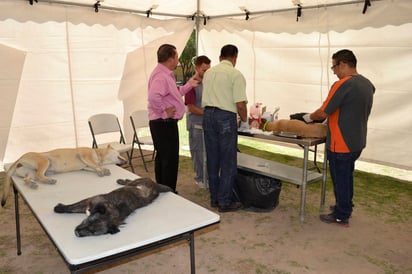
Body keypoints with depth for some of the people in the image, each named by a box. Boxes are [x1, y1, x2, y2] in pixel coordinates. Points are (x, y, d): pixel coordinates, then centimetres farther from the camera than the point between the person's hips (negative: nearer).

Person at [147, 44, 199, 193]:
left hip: (163, 123, 11)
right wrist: (164, 111, -24)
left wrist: (189, 85, 19)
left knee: (162, 158, 18)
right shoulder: (160, 76, -20)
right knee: (170, 160, -4)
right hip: (164, 123, -11)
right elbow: (153, 97, -37)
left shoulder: (166, 74, 15)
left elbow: (174, 94, 25)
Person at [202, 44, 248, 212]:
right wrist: (244, 120, 4)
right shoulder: (236, 74, -7)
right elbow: (240, 104, -13)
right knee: (228, 161, 2)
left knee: (212, 159, 13)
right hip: (226, 116, -6)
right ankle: (224, 202, 8)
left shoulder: (209, 72, 13)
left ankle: (214, 198, 22)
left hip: (208, 115, 7)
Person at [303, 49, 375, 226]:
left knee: (340, 179, 5)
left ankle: (341, 216, 18)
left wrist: (308, 117, -2)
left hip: (341, 144, -8)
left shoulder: (342, 85, -22)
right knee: (347, 177, 23)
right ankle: (345, 207, 38)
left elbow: (323, 113, -21)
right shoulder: (367, 84, 6)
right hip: (357, 142, 8)